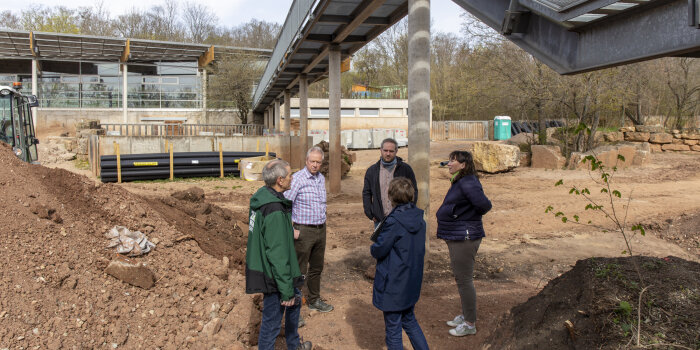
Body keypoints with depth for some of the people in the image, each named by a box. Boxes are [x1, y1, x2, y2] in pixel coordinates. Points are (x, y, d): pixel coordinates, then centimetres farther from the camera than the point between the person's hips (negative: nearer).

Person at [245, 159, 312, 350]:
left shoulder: (261, 196, 1)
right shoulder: (275, 211, -29)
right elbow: (278, 255, -27)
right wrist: (286, 290, -21)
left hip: (262, 267, 11)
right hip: (273, 275, -11)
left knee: (295, 301, 28)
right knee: (272, 320, 6)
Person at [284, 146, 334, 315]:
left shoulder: (321, 178, 10)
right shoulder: (297, 179, -14)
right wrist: (291, 230, -16)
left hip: (321, 230, 7)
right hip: (304, 231, -7)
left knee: (316, 268, 18)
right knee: (299, 271, -3)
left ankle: (314, 300, 33)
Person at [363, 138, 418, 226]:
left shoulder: (405, 169, 2)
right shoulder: (372, 171, 7)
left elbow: (413, 192, 5)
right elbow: (366, 193, 10)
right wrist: (370, 214, 2)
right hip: (380, 220, 2)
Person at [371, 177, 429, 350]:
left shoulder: (393, 221, -23)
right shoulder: (419, 218, -2)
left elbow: (379, 249, -17)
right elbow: (420, 249, 8)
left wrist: (373, 248, 3)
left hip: (393, 284, -7)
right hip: (412, 281, 7)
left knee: (393, 328, 8)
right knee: (409, 320, 25)